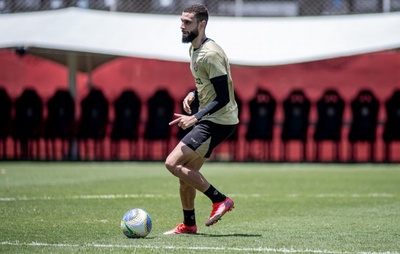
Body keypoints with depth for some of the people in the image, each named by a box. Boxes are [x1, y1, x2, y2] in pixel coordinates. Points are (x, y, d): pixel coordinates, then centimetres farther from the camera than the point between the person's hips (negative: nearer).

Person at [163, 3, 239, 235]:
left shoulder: (210, 54, -20)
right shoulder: (194, 49, 11)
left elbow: (223, 97, -23)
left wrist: (195, 118, -27)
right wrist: (194, 94, 7)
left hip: (219, 121, -10)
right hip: (208, 120, 10)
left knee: (173, 163, -16)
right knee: (186, 172, 14)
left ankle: (220, 200, -11)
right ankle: (189, 225, 26)